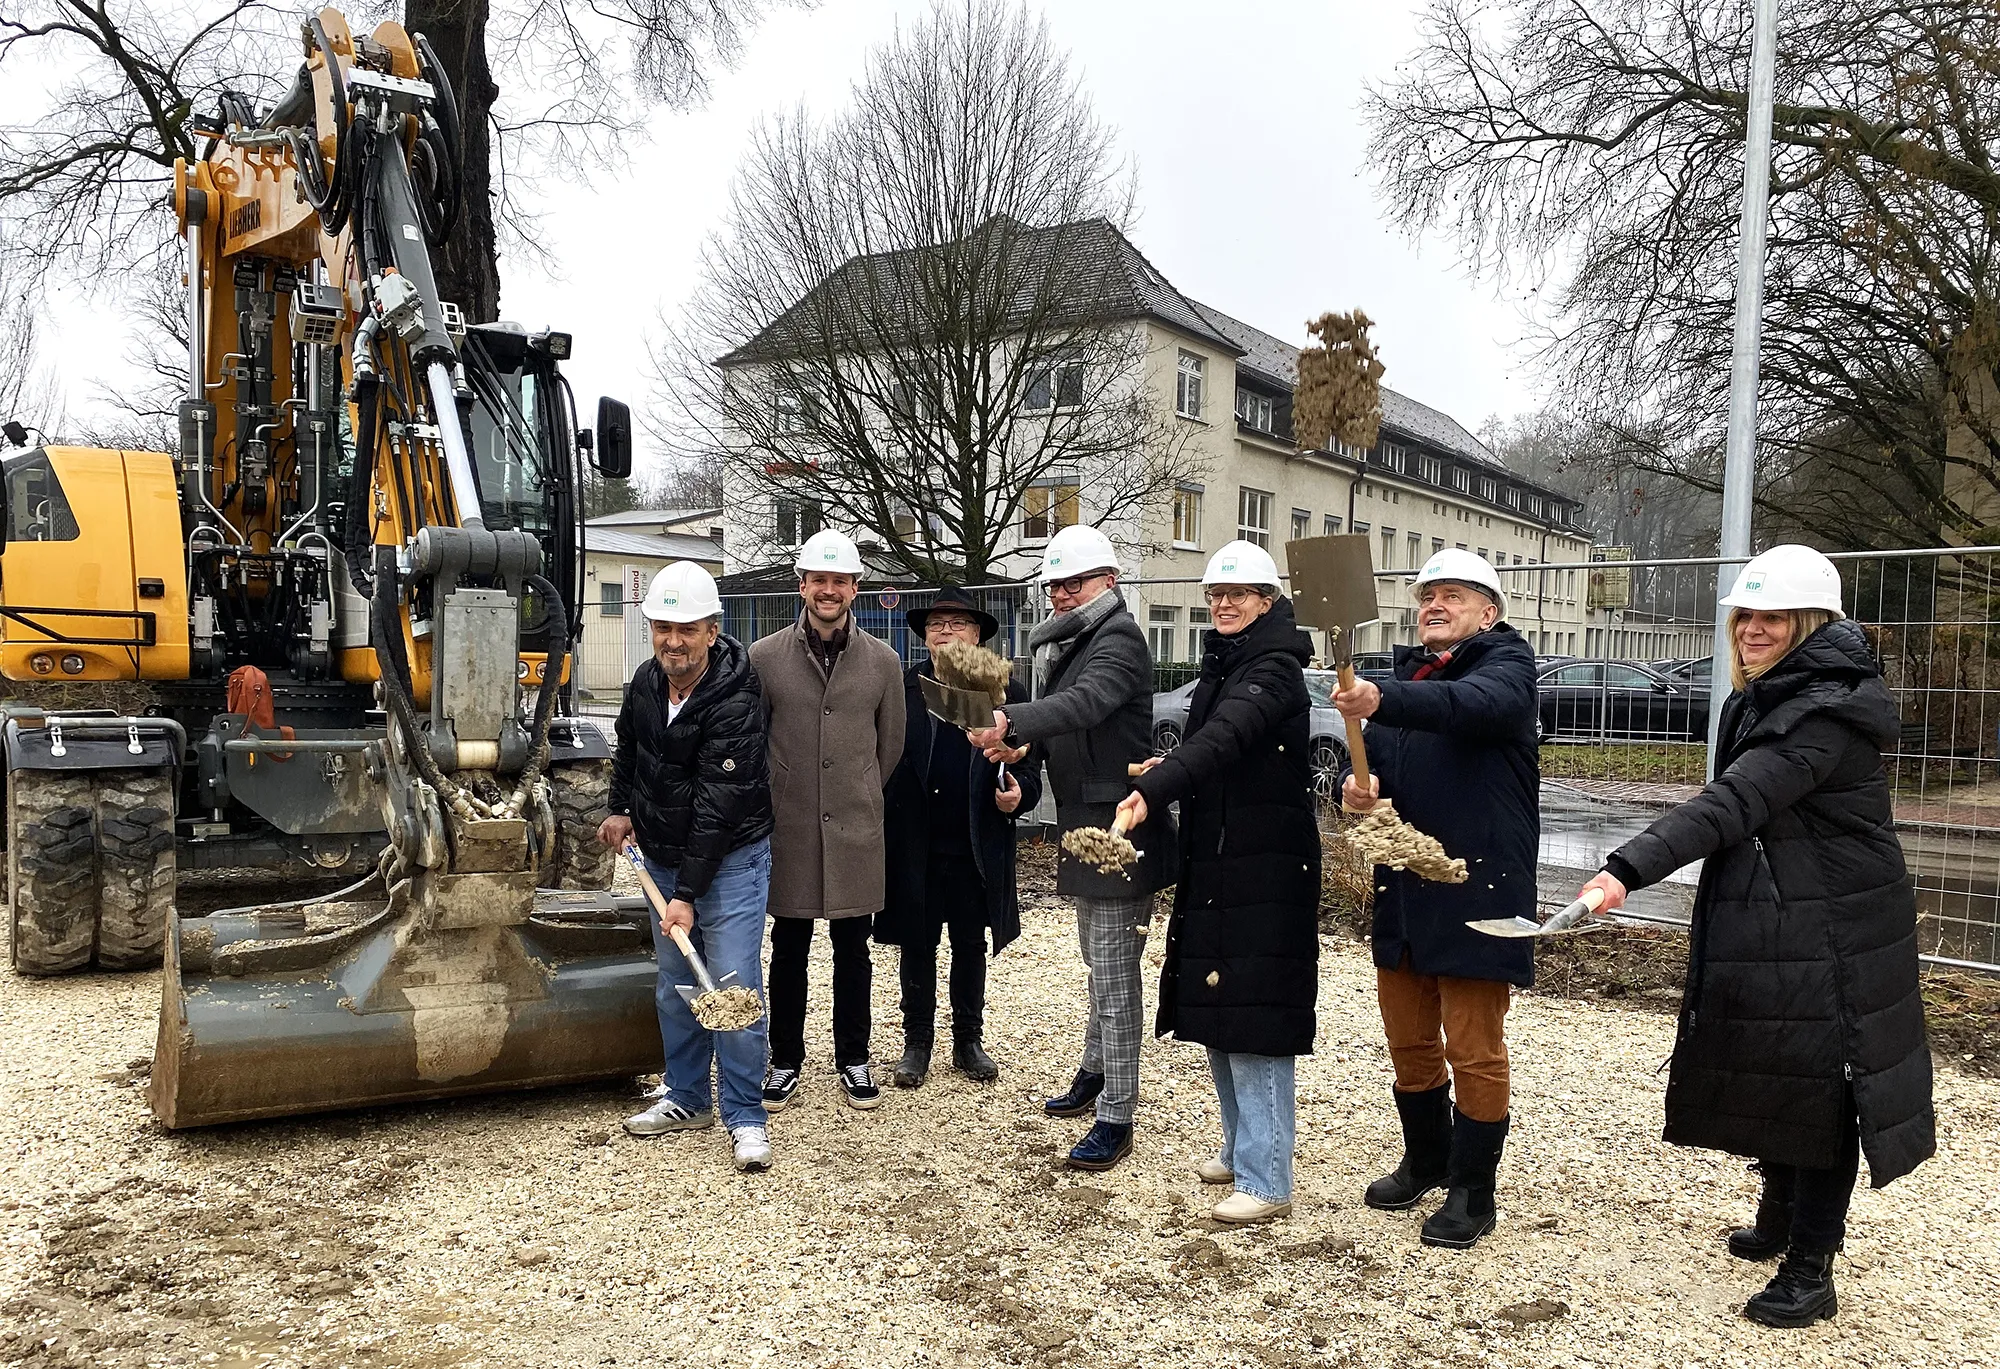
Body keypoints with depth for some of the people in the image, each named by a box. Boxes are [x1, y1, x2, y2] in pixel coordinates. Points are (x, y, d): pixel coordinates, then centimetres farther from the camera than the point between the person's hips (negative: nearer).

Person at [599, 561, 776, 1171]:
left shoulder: (734, 703, -25)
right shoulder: (646, 681, -1)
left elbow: (718, 807, -26)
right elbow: (628, 748, 22)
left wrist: (688, 893, -26)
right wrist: (620, 809, 12)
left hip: (730, 858, -7)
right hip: (663, 856, 7)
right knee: (675, 985, 14)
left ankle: (745, 1116, 4)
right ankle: (687, 1098, 28)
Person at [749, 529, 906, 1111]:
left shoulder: (883, 661, 2)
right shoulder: (765, 657, -2)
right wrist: (775, 799, 8)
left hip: (855, 830, 1)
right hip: (787, 829, 0)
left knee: (853, 949, 10)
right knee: (788, 951, 9)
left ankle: (853, 1060, 24)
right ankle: (786, 1063, 22)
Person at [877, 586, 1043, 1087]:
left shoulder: (1006, 693, 3)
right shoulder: (902, 688, 1)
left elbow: (1028, 765, 5)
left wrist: (1019, 794, -16)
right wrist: (882, 830, -13)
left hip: (977, 846, 1)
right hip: (915, 844, 0)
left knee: (971, 946, 13)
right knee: (917, 945, 10)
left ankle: (968, 1041, 27)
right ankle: (917, 1043, 23)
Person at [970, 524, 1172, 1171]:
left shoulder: (1118, 639, -15)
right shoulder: (1067, 643, 15)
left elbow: (1085, 702, -34)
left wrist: (1012, 723, -48)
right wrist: (1024, 744, -6)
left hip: (1116, 825, -10)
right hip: (1082, 824, 10)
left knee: (1114, 974, -6)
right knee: (1099, 961, 23)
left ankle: (1115, 1117, 1)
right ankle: (1095, 1074, 39)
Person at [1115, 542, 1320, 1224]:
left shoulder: (1274, 670, -15)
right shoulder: (1221, 664, 14)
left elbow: (1226, 736, -32)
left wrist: (1152, 790, -46)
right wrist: (1167, 771, 5)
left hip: (1265, 872, -9)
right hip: (1214, 866, 9)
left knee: (1251, 1019, -7)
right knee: (1219, 1015, 16)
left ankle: (1267, 1181, 2)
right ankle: (1242, 1147, 30)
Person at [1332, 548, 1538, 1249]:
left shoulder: (1507, 663, -6)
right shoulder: (1407, 672, 16)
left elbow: (1477, 704, -31)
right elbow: (1371, 760, 17)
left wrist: (1383, 701, -47)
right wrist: (1356, 784, -8)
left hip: (1476, 889, -7)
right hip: (1402, 889, 7)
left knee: (1474, 1050, 1)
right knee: (1408, 1040, 17)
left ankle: (1471, 1192, 15)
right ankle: (1425, 1162, 36)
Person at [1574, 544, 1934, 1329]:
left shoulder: (1828, 711, -21)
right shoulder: (1760, 703, 9)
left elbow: (1732, 804, -34)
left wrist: (1627, 870, -42)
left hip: (1830, 936, -9)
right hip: (1766, 931, 9)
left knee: (1817, 1085, -1)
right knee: (1771, 1077, 19)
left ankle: (1811, 1272, 10)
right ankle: (1779, 1220, 37)